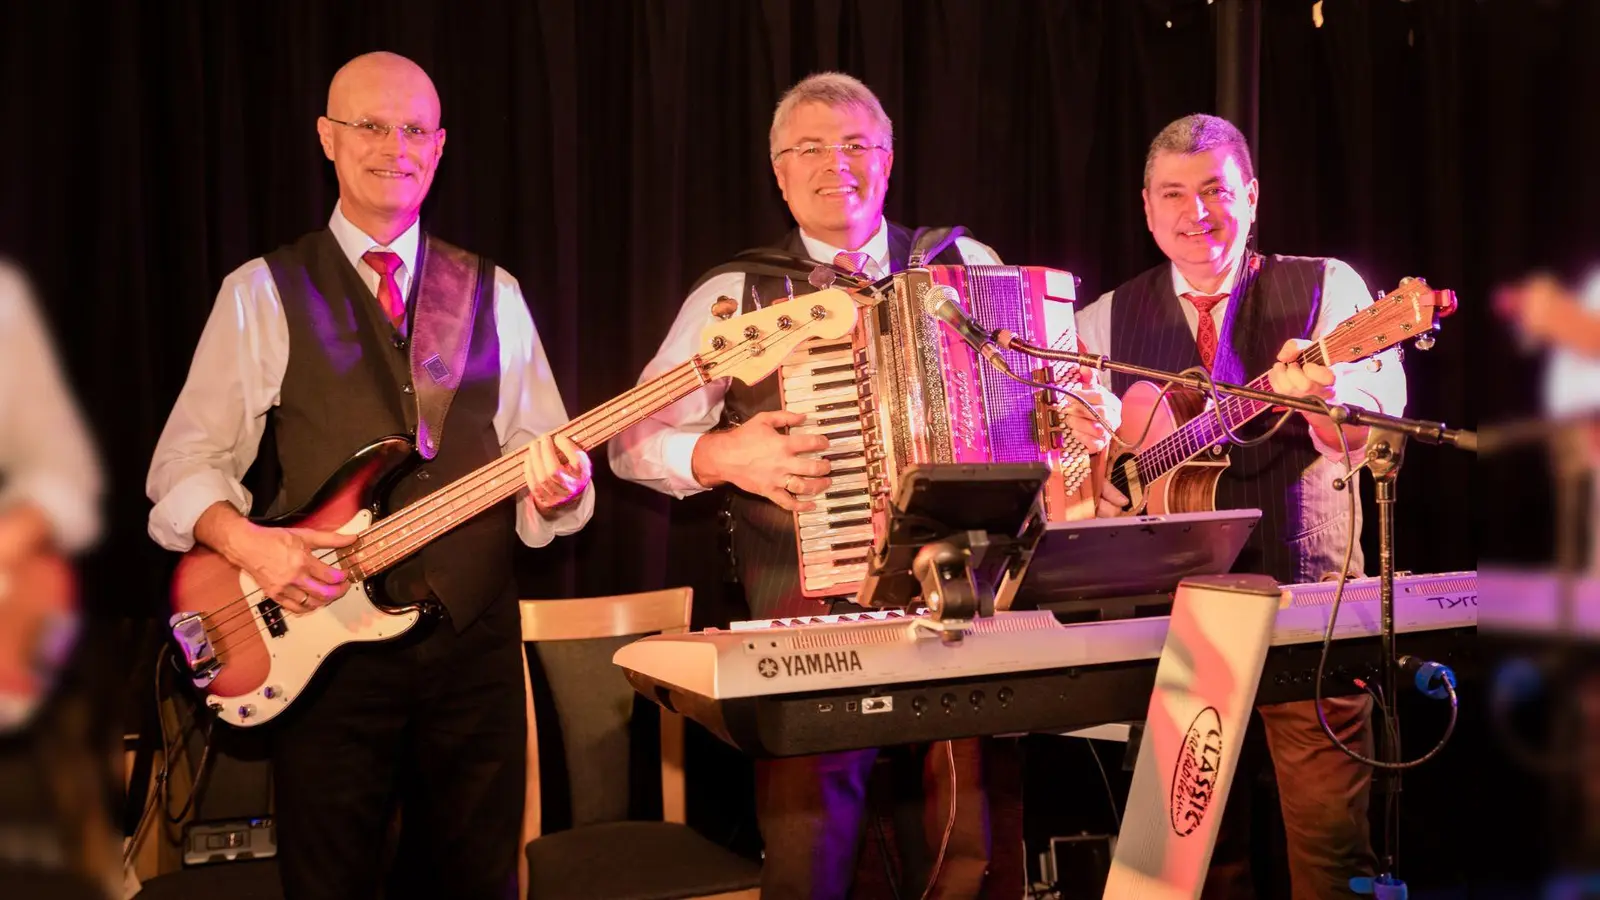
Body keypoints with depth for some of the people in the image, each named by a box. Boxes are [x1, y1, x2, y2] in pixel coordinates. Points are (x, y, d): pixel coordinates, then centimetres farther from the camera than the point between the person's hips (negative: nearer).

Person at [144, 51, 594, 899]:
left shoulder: (493, 294, 9)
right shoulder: (263, 293, 1)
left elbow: (541, 450, 9)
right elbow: (183, 465, 1)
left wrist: (556, 486, -13)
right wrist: (246, 541, -18)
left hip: (474, 638, 3)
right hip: (330, 648, -2)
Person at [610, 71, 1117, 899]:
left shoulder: (970, 268, 10)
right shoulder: (735, 295, 5)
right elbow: (635, 440, 3)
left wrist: (1086, 419, -3)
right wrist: (723, 454, -15)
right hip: (812, 606, -2)